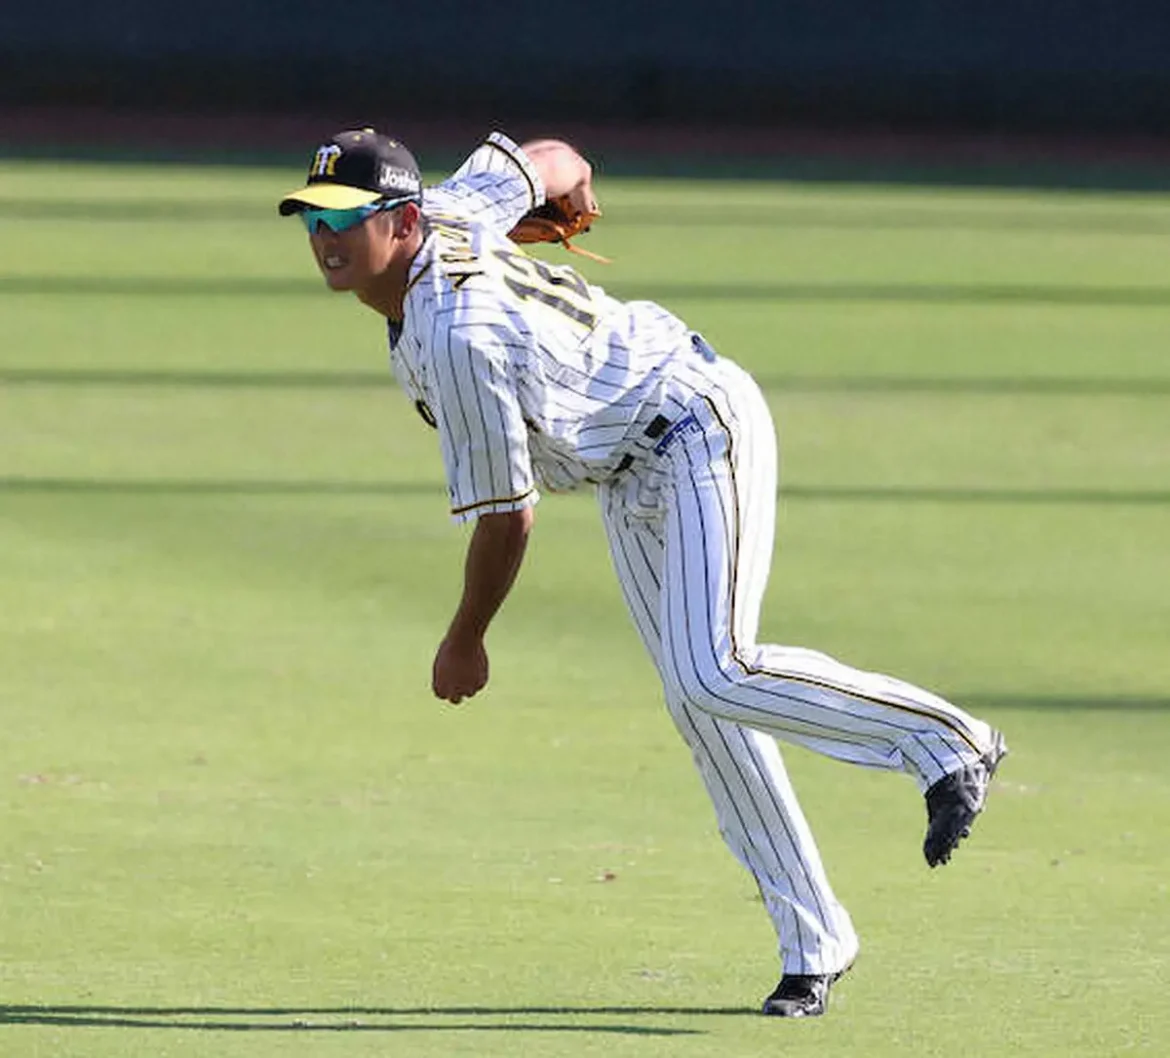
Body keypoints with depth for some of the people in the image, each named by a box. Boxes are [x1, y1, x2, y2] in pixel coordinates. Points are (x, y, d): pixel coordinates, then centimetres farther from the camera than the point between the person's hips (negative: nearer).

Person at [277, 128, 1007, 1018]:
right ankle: (813, 944, 5)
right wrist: (569, 175, 37)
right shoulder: (449, 210, -8)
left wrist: (465, 640, -8)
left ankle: (946, 741, -15)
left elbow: (506, 516, -22)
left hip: (700, 430, -10)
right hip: (632, 478, 10)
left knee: (712, 678, -27)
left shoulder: (458, 338, -31)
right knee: (699, 706, 5)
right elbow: (540, 161, 13)